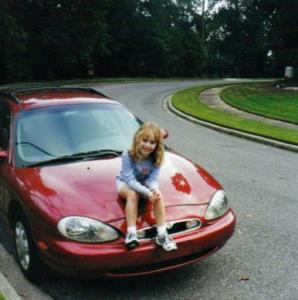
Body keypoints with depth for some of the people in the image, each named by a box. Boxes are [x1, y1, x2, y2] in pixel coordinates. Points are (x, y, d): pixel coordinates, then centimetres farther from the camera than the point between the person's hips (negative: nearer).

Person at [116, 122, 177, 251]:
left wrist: (154, 189, -42)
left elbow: (153, 178, -19)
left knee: (158, 195, -27)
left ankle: (162, 234, -25)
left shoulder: (156, 158, -17)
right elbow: (130, 180, -32)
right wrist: (146, 192, -45)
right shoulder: (128, 155, -28)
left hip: (144, 183, 3)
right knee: (132, 194, -36)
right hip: (125, 183, -3)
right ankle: (131, 233, -37)